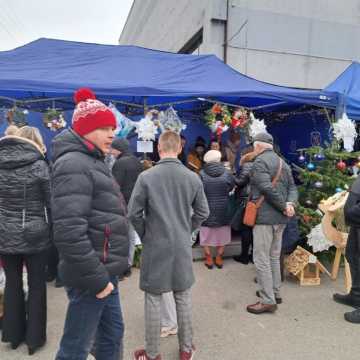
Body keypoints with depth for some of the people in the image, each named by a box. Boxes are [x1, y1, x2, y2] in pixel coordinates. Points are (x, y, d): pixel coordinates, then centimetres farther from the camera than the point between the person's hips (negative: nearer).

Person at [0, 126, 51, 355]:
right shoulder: (39, 165, -10)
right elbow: (51, 203, -8)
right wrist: (53, 229, 5)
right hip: (35, 234, -4)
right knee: (37, 285, 11)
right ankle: (34, 338, 23)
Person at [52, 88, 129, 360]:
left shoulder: (92, 162, 13)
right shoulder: (74, 165, -19)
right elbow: (69, 232, -27)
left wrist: (105, 272, 18)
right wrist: (96, 279, -20)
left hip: (103, 271, 9)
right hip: (91, 276, -9)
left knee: (112, 334, 21)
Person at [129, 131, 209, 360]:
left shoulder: (146, 177, -13)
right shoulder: (193, 178, -4)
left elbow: (134, 213, -10)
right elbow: (203, 212, 2)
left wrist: (145, 235, 7)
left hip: (155, 247, -2)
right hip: (183, 247, 3)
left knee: (153, 300, 12)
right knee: (183, 298, 17)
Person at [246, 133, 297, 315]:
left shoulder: (259, 162, -13)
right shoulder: (283, 162, 14)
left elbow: (268, 189, -23)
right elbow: (292, 187, 9)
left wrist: (284, 206, -13)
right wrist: (290, 204, -7)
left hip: (265, 217, -9)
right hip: (280, 218, 9)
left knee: (261, 259, -1)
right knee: (274, 257, 19)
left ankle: (268, 301, 6)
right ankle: (275, 292, 31)